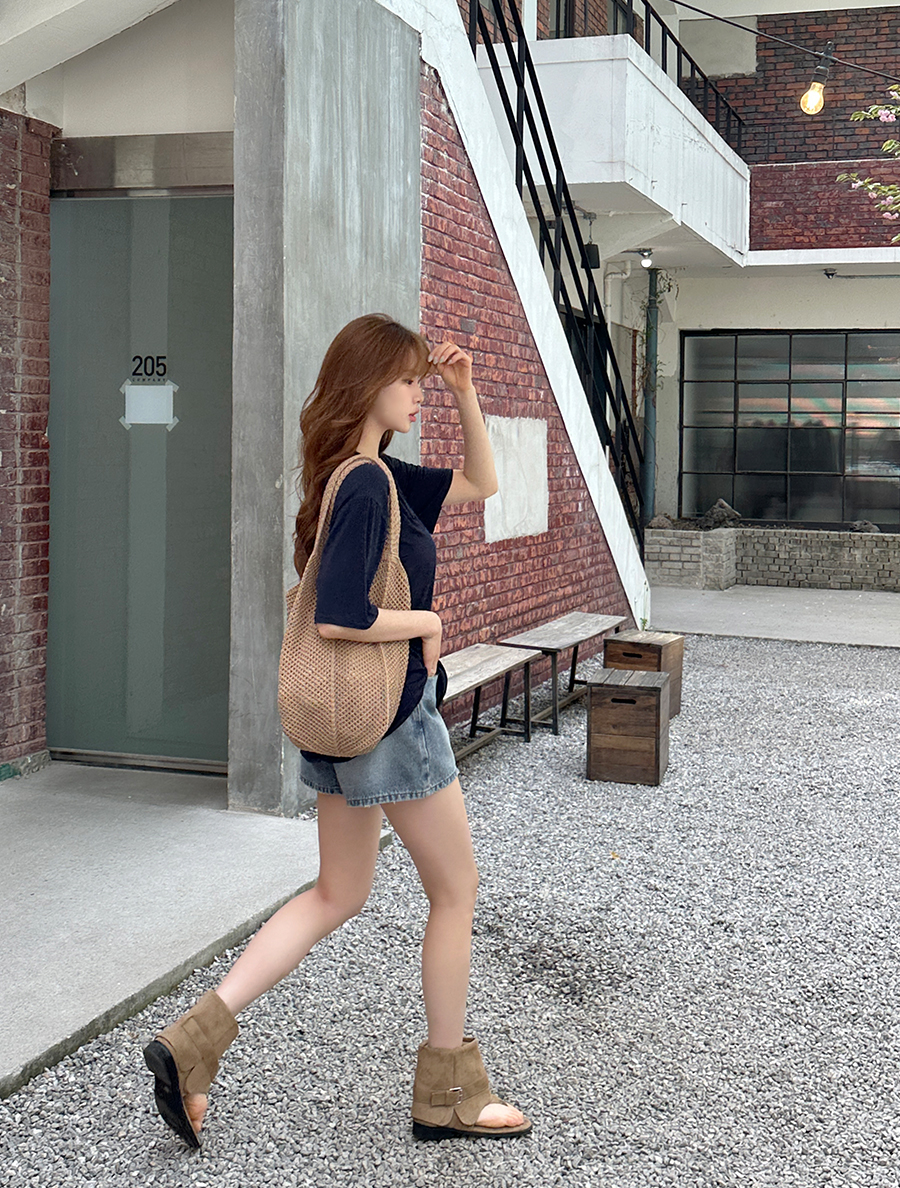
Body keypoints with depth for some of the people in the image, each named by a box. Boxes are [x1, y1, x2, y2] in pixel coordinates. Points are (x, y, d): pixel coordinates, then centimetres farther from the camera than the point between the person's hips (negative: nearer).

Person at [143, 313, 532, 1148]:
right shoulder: (364, 486, -20)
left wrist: (466, 398, 8)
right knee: (456, 891, 7)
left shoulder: (378, 475, 10)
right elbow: (339, 616, -28)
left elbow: (479, 484, 20)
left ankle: (195, 1039, 8)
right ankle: (448, 1091, 21)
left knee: (338, 895, 16)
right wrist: (427, 623, -13)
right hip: (391, 717, -10)